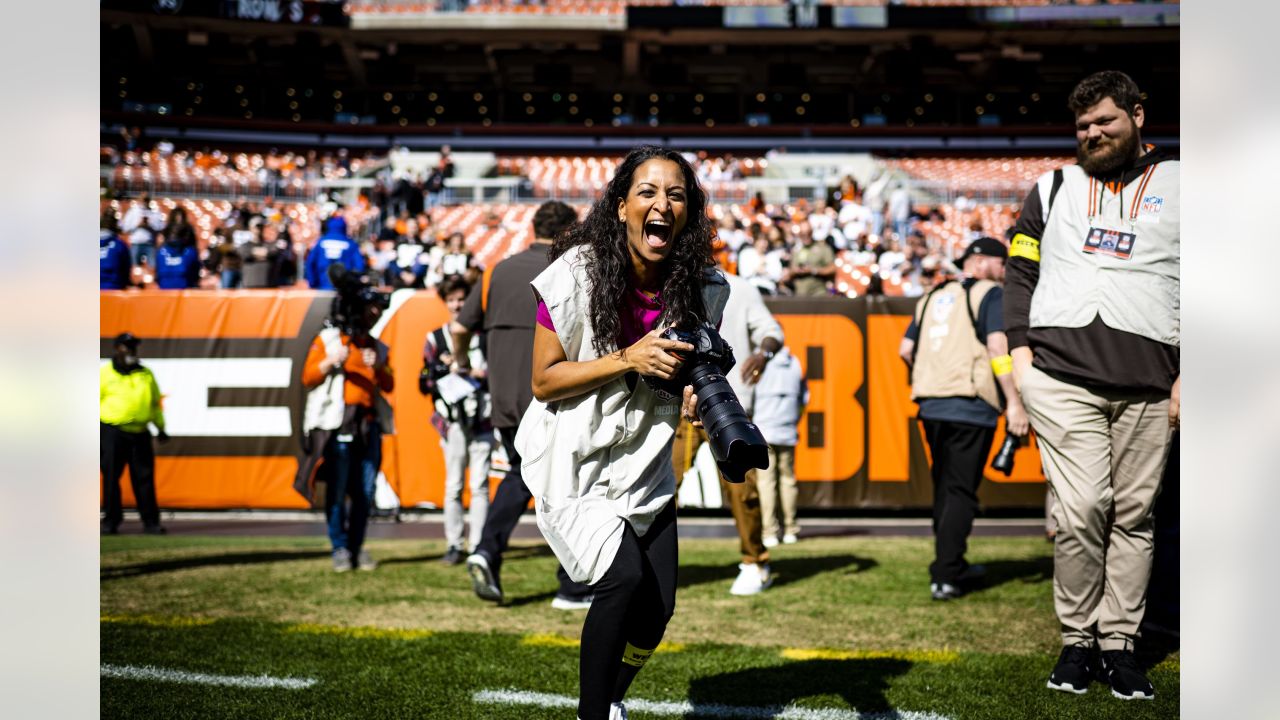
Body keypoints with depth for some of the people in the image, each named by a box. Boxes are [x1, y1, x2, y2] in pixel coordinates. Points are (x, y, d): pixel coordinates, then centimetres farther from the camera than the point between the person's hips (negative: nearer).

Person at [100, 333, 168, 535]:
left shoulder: (146, 374, 15)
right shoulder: (105, 373, 3)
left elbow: (155, 403, 22)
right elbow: (94, 401, 3)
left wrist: (160, 428, 20)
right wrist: (94, 431, -2)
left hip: (140, 434, 3)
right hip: (113, 432, -3)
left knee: (144, 478, 1)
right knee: (111, 478, 1)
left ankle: (150, 521, 4)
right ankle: (110, 521, 8)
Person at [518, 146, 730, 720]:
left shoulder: (702, 287, -6)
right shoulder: (578, 274, -18)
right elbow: (543, 381, -14)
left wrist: (694, 395, -14)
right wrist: (628, 359, -26)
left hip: (643, 461, 5)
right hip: (572, 462, -5)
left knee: (658, 606, 4)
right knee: (625, 577, -22)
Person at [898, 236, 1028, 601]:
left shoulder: (932, 297, 20)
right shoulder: (989, 294, -1)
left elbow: (906, 350, 18)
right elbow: (997, 346, -14)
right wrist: (1013, 402, -17)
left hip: (931, 407, 7)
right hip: (971, 407, -6)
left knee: (945, 486, 17)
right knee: (961, 491, -4)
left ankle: (953, 566, 26)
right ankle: (944, 577, -8)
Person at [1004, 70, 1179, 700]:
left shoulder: (1177, 186, 13)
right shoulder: (1053, 188, 17)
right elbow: (1022, 271, 16)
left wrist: (1189, 375, 1)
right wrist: (1021, 352, 4)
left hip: (1148, 383, 0)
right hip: (1062, 374, 0)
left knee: (1133, 515, 2)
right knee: (1080, 510, -10)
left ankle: (1119, 643, 10)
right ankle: (1077, 641, 2)